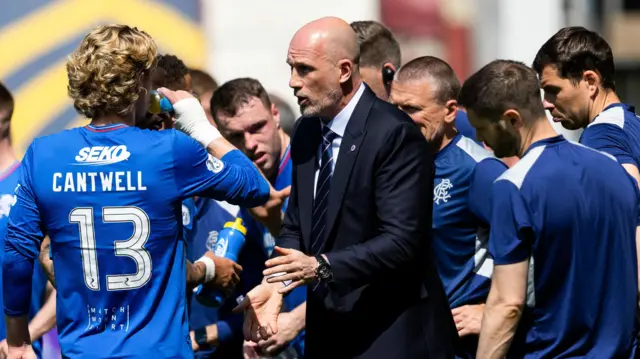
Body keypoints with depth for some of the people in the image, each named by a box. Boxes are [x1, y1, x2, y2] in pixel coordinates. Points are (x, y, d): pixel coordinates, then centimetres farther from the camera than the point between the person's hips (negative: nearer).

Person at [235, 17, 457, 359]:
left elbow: (401, 241, -22)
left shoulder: (394, 134, -16)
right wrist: (274, 285, -6)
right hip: (328, 331, 7)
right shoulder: (307, 132, 9)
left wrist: (322, 266, -30)